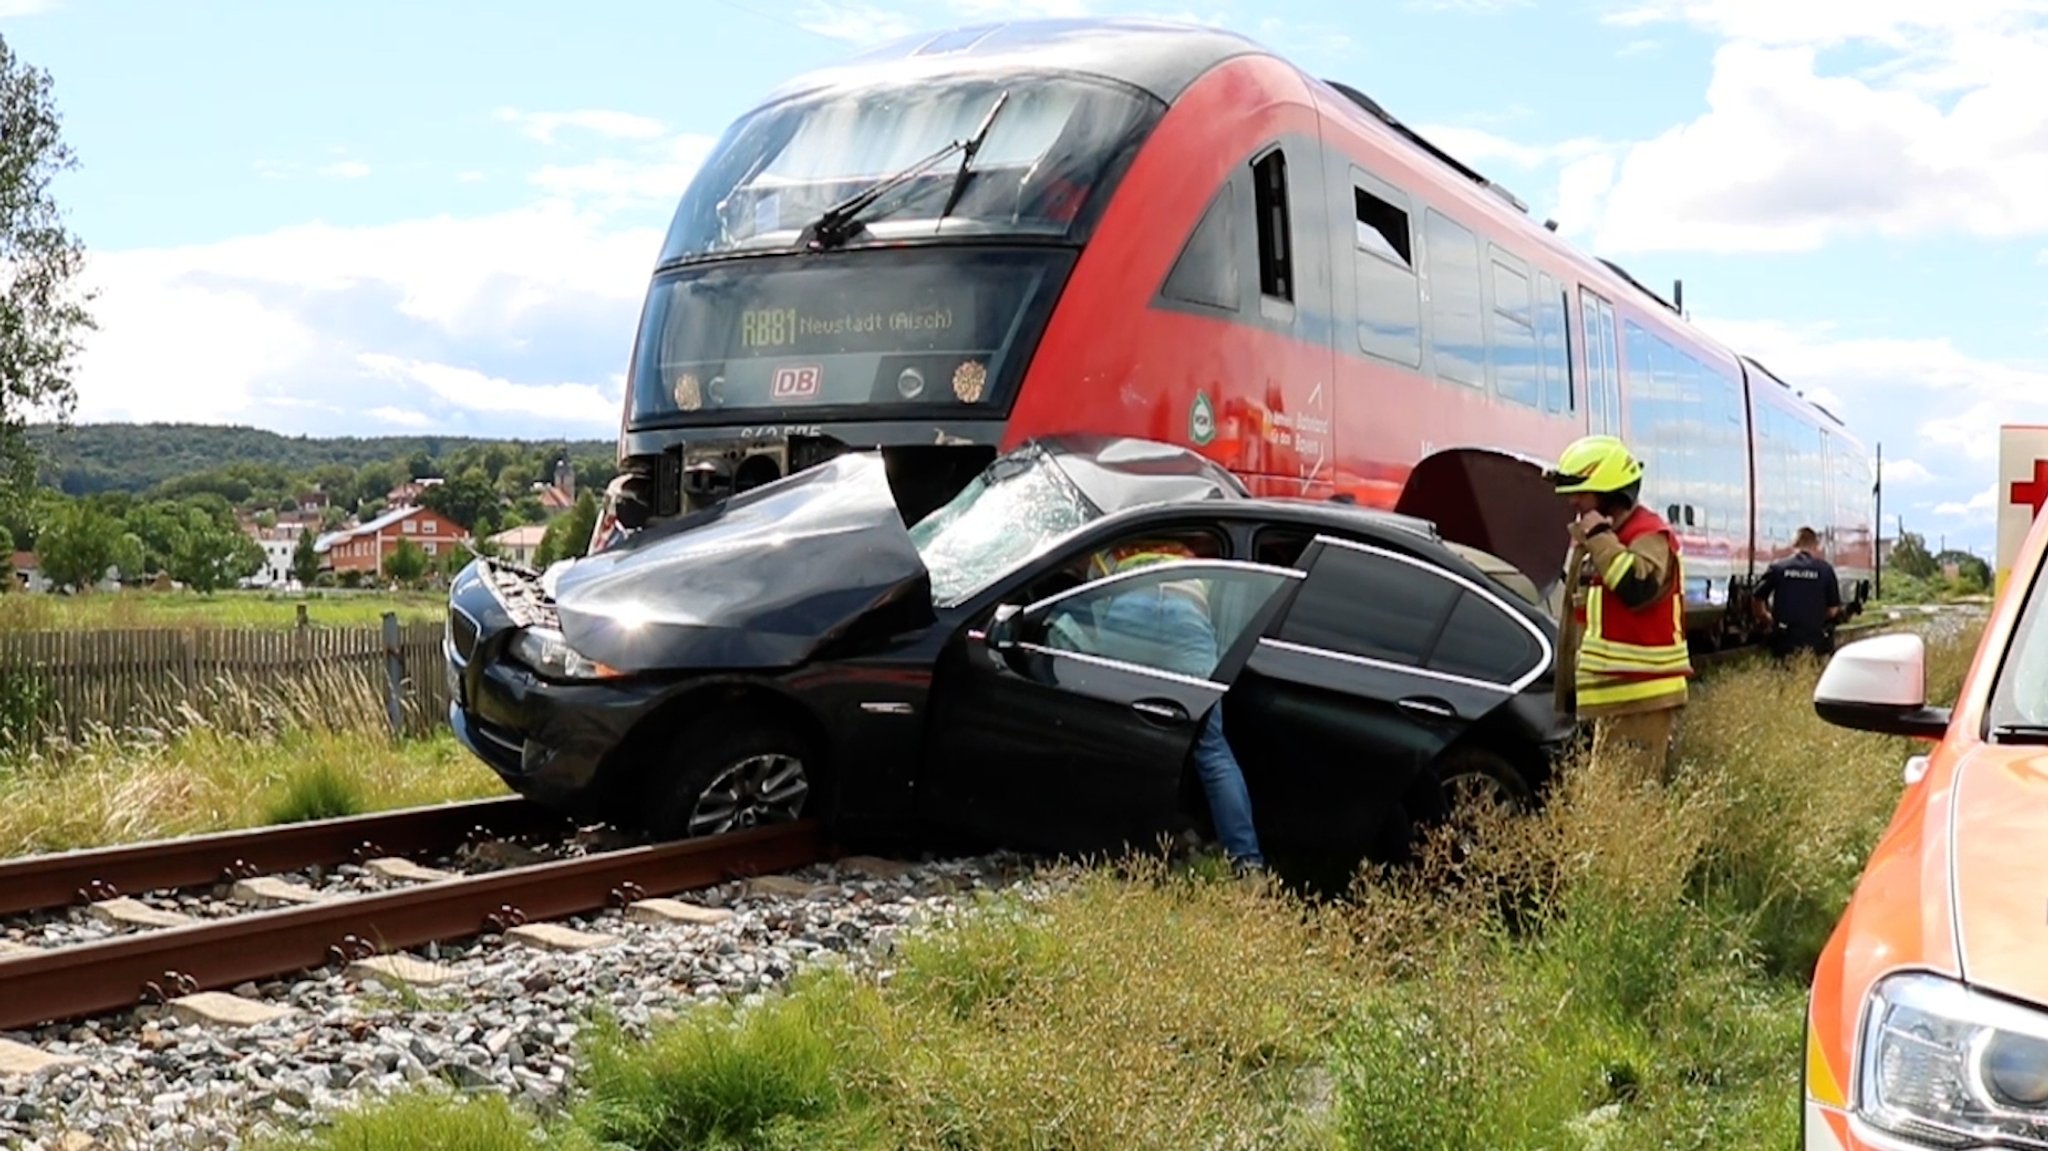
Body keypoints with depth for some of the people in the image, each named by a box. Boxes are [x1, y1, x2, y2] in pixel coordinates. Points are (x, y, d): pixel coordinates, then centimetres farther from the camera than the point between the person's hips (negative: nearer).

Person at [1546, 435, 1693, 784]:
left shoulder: (1648, 536, -9)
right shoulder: (1600, 542, 20)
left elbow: (1638, 587, -30)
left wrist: (1600, 536, -22)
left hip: (1642, 696, -10)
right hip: (1616, 696, 10)